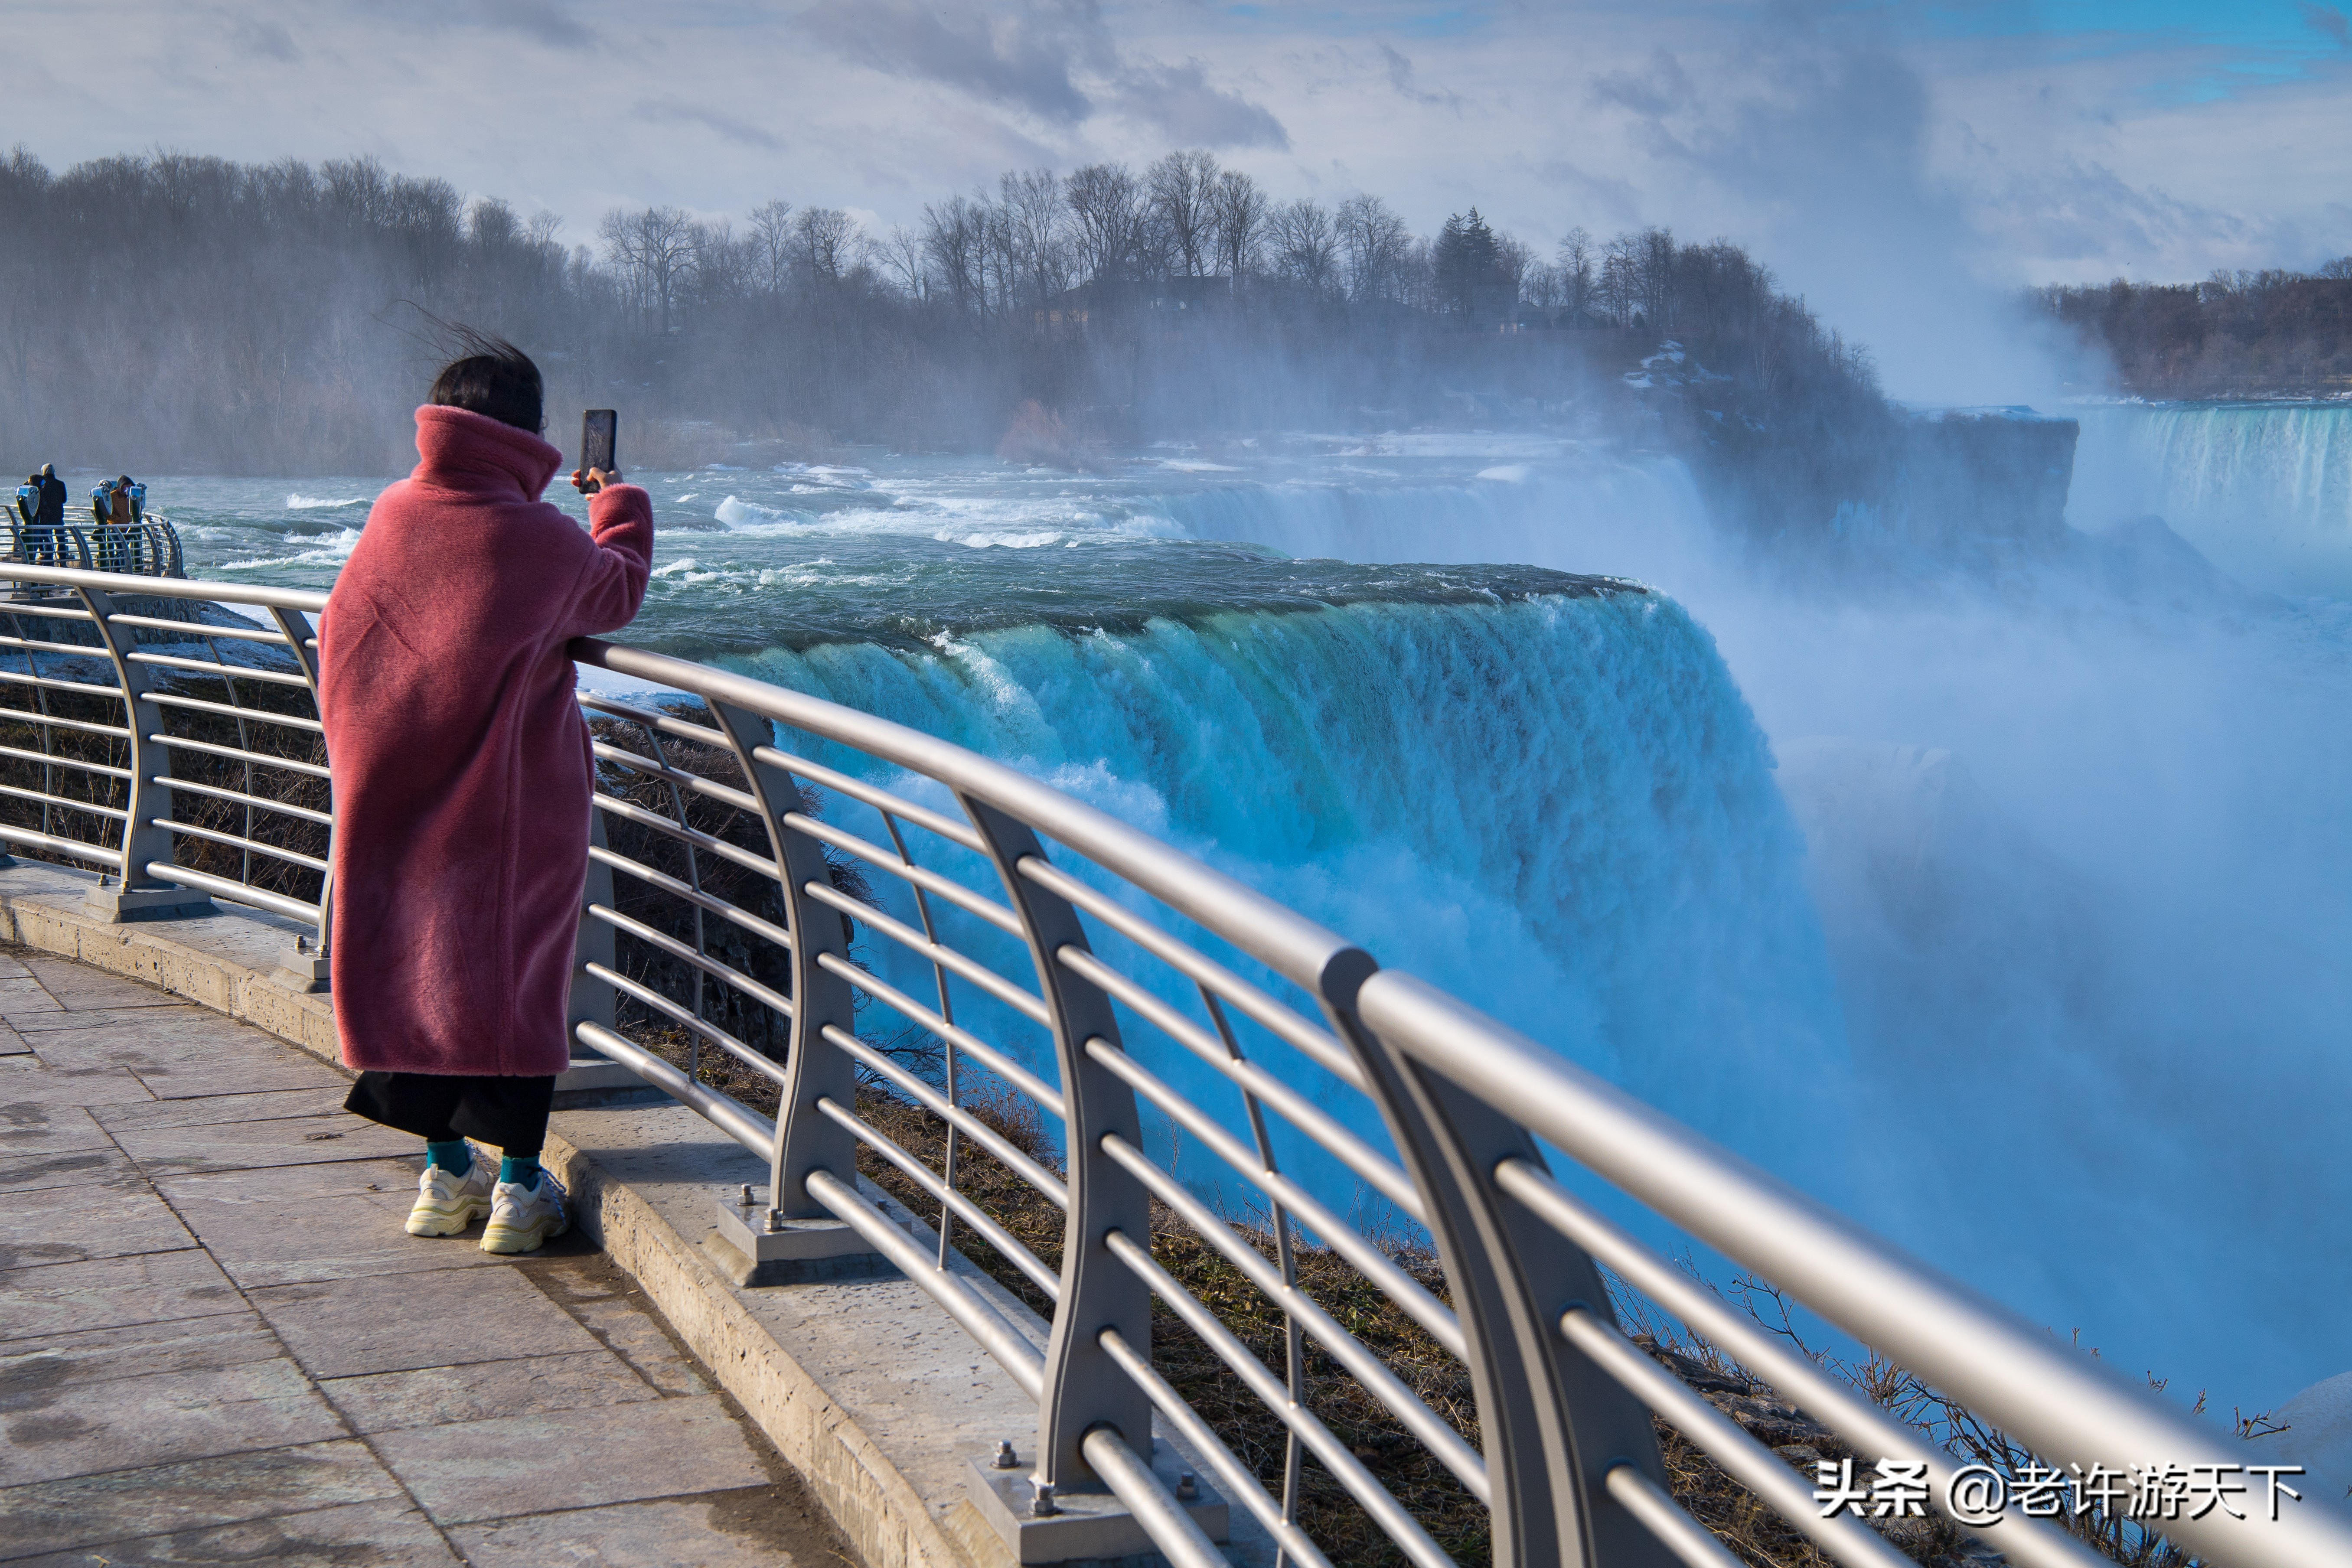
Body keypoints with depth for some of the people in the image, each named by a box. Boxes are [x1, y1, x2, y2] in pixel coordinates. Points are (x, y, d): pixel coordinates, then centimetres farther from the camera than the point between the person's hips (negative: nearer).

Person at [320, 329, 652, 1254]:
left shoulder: (388, 518, -3)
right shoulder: (545, 542, -14)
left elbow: (341, 649, 11)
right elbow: (619, 595, 8)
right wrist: (620, 506, 25)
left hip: (393, 797, 4)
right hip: (510, 806, -4)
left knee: (413, 965, 14)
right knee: (515, 971, 6)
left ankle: (445, 1169, 24)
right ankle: (518, 1185, 11)